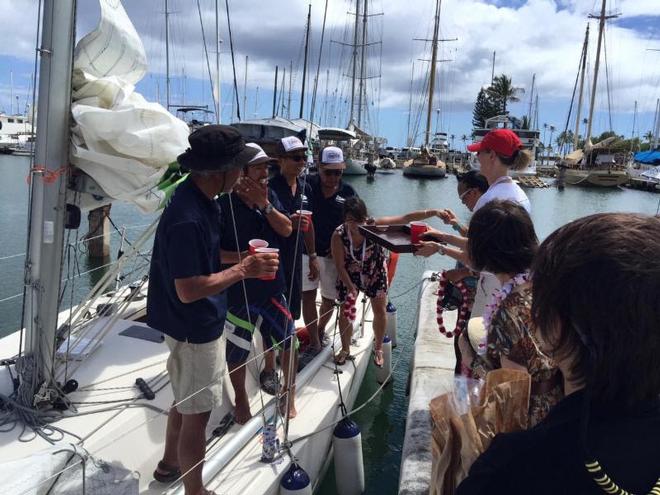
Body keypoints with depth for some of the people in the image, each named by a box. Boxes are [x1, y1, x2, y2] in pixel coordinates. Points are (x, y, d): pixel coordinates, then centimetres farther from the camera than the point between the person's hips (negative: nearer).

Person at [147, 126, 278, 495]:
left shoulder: (202, 200, 1)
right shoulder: (187, 219, -29)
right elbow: (188, 290, -29)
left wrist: (242, 261, 6)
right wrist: (243, 270, -23)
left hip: (199, 323, 10)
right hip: (195, 329, -10)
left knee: (186, 401, 26)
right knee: (197, 412, 6)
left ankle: (170, 464, 47)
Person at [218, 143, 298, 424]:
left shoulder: (269, 195, 0)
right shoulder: (224, 205, -17)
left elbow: (286, 229, -8)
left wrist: (264, 204, -20)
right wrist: (239, 258, -31)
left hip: (271, 284, 5)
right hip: (238, 290, -4)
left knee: (284, 337, 12)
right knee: (237, 349, 10)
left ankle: (268, 372, 41)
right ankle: (241, 399, 34)